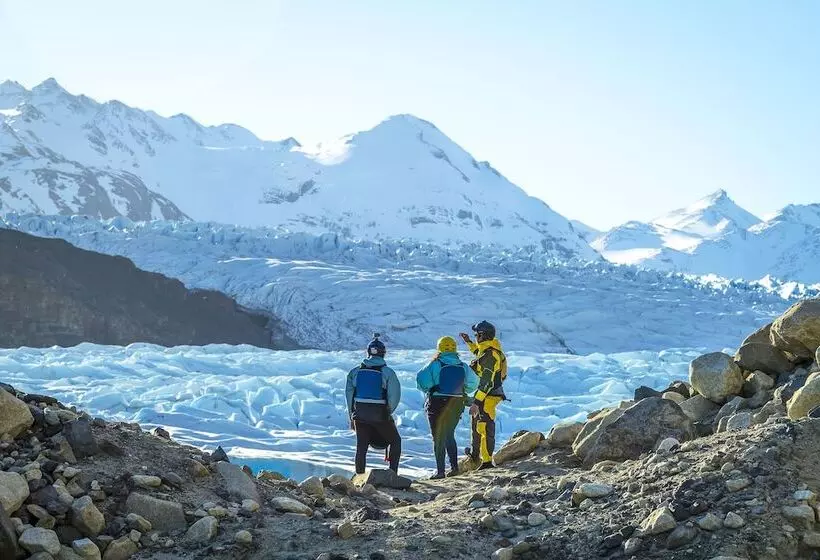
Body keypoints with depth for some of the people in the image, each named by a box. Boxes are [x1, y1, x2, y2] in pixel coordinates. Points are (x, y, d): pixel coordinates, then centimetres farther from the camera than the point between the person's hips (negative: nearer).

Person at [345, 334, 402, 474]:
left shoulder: (355, 371, 4)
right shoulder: (388, 372, -6)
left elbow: (349, 395, 7)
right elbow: (395, 396, -8)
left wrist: (352, 417, 16)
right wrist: (388, 413, 9)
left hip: (359, 415, 3)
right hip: (380, 415, -3)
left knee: (361, 447, 12)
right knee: (395, 441, 16)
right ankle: (392, 474, 11)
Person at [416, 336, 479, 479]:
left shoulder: (435, 364, -11)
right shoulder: (463, 366, 1)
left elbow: (421, 381, -14)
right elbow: (473, 383, 5)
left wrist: (429, 390, 5)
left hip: (437, 404, -4)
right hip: (456, 404, 4)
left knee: (439, 438, 4)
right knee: (449, 435, 21)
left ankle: (440, 470, 1)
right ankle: (454, 466, 14)